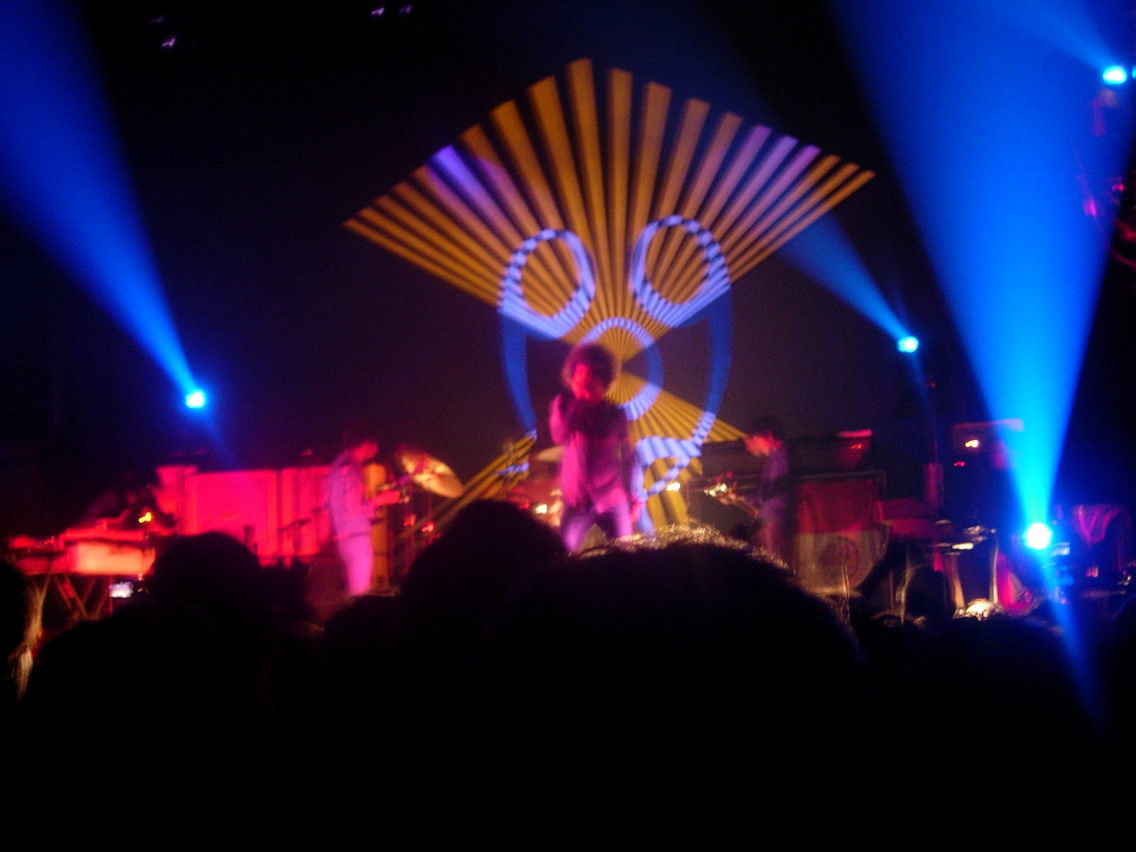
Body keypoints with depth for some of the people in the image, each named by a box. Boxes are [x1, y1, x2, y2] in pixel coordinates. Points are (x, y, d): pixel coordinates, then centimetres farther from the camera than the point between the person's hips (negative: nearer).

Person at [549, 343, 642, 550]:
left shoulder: (615, 414, 2)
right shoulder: (563, 406, 3)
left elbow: (629, 458, 8)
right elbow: (559, 435, -15)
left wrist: (634, 498, 4)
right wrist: (576, 401, -14)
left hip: (613, 500, 0)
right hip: (577, 500, 0)